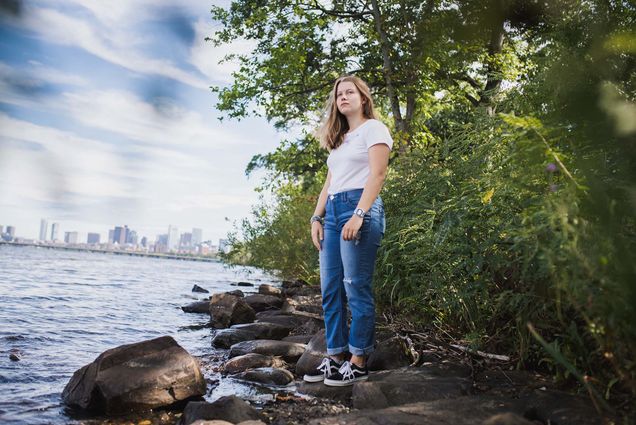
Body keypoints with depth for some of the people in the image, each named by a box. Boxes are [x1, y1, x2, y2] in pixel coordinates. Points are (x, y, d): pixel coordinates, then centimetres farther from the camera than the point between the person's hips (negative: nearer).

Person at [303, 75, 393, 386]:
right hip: (332, 212, 8)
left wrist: (359, 215, -19)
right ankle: (335, 357, 14)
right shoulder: (338, 138, 26)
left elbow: (377, 175, -9)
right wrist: (317, 217, 11)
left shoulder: (373, 128, 3)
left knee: (356, 288, -7)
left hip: (360, 207, -8)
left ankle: (358, 362, 1)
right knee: (330, 289, 6)